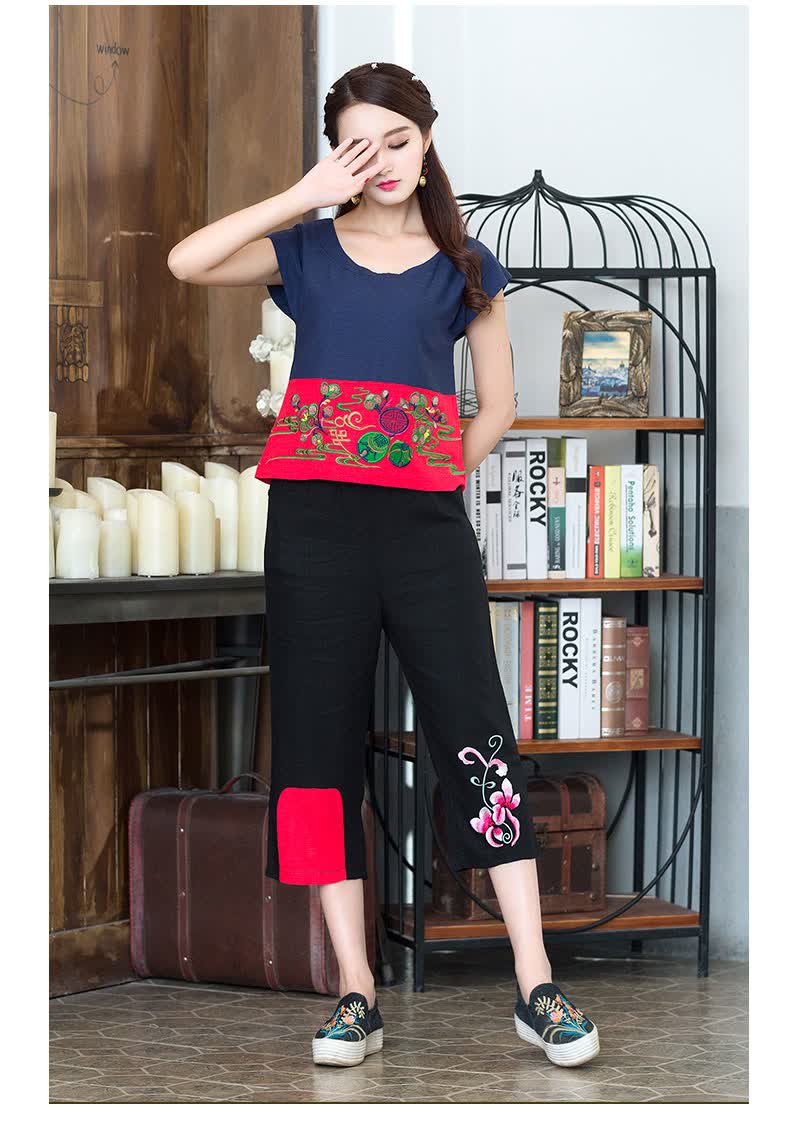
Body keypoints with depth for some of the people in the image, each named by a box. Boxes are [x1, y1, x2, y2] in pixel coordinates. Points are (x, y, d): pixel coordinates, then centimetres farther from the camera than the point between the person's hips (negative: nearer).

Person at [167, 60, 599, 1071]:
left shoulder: (464, 267, 12)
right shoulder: (306, 251, 10)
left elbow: (497, 405, 16)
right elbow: (187, 262, -8)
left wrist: (435, 479, 4)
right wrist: (305, 196, -9)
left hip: (427, 527, 0)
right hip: (313, 521, 0)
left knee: (478, 740, -7)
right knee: (320, 741, 0)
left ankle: (536, 988, -7)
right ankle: (355, 990, 6)